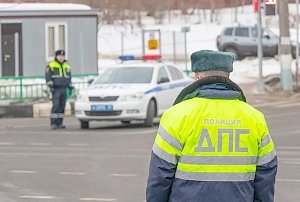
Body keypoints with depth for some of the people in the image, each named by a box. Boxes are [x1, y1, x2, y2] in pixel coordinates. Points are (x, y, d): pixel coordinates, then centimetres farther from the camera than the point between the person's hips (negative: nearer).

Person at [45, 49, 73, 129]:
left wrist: (70, 88, 17)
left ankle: (59, 123, 5)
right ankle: (53, 123, -14)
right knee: (55, 106, -14)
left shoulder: (67, 66, 18)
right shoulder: (51, 65, 0)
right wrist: (50, 85, -16)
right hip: (56, 89, -6)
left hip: (64, 89, 6)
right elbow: (48, 77, -6)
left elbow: (69, 78, 23)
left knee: (62, 107, 2)